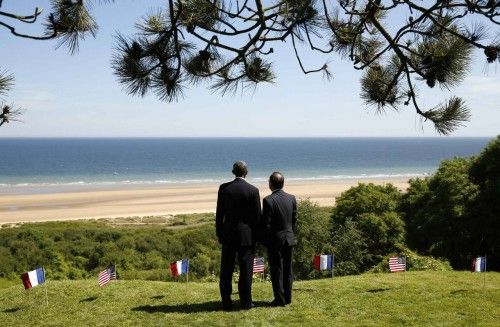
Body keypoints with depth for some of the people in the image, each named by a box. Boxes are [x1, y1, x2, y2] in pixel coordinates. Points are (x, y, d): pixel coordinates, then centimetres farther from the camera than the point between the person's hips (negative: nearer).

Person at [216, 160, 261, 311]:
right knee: (246, 270, 5)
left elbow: (219, 213, 2)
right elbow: (257, 216, -4)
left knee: (226, 270, 9)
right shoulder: (253, 190, -7)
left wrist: (219, 234, 10)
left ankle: (226, 302, 12)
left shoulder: (224, 188, -2)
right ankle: (246, 302, 9)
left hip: (228, 235, 2)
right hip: (246, 235, -2)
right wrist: (256, 236, 6)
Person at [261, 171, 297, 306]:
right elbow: (294, 219, 7)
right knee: (288, 269, 12)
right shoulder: (292, 198, 2)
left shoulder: (268, 200, -15)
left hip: (275, 240, -5)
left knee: (277, 270, 2)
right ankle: (288, 297, 18)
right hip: (289, 239, 5)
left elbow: (266, 223, -13)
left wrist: (265, 241, -3)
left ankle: (280, 299, 6)